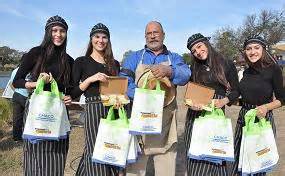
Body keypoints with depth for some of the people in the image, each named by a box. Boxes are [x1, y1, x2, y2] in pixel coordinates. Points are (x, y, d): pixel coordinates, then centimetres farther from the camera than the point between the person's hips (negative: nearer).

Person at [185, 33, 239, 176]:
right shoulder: (194, 68, 11)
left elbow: (235, 91, 5)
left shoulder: (227, 64, 1)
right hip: (195, 114, 3)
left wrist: (224, 101, -13)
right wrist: (190, 103, -8)